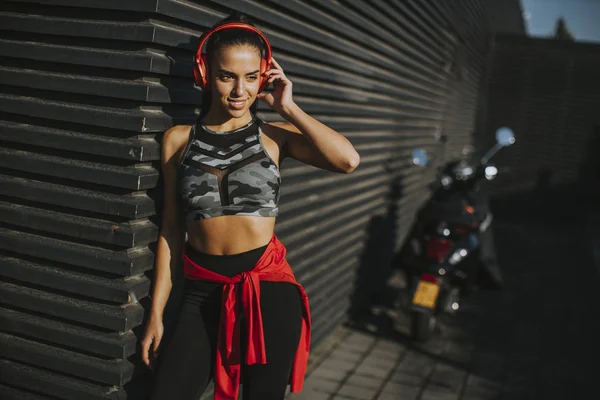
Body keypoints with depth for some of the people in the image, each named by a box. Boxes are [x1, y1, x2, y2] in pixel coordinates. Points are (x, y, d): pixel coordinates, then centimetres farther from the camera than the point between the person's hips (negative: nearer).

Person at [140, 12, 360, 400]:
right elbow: (171, 229, 6)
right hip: (203, 295, 1)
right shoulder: (179, 139, 4)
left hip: (269, 291, -1)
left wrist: (288, 108, -9)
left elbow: (348, 160, -17)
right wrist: (156, 313, 6)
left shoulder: (275, 135, 1)